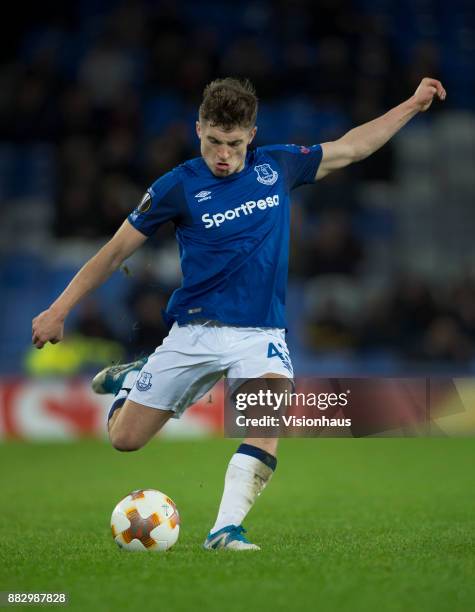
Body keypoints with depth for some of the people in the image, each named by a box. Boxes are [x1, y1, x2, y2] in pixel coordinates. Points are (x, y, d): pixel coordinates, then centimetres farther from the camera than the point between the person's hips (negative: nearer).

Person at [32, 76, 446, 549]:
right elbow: (116, 252, 0)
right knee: (124, 439, 2)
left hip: (260, 332, 1)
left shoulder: (277, 167, 3)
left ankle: (227, 528, -32)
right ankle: (132, 380, 37)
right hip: (194, 332, -1)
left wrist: (414, 104, 16)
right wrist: (58, 310, -3)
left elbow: (352, 147, 16)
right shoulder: (178, 186, -6)